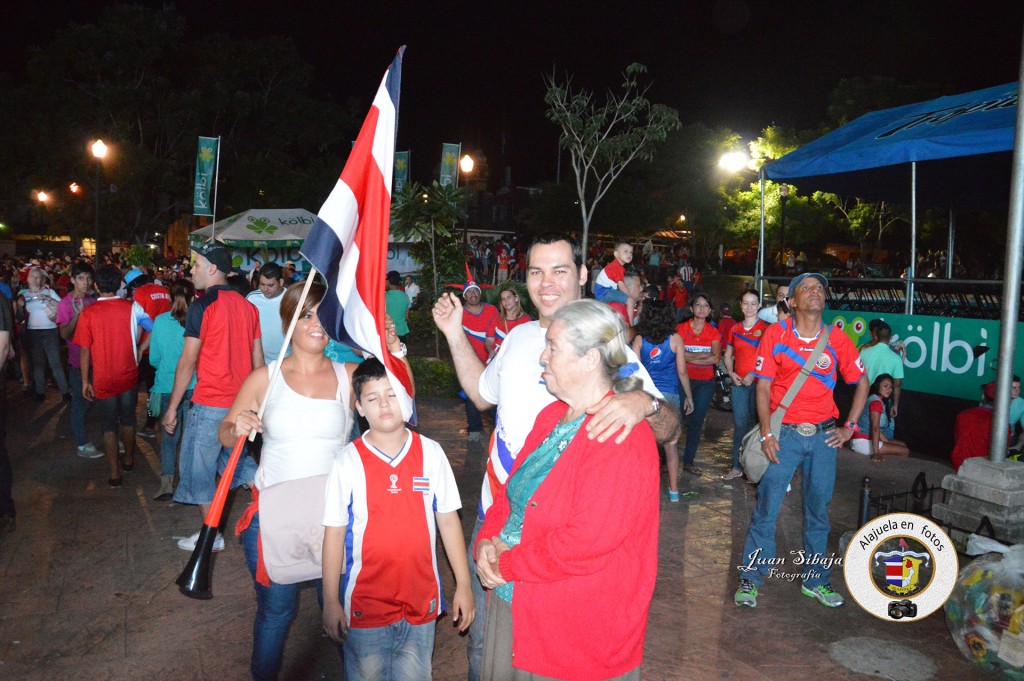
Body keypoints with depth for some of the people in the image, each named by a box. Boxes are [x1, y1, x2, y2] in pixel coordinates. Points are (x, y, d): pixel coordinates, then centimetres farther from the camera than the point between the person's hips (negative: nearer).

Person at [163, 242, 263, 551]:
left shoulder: (202, 307, -12)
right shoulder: (247, 306, 7)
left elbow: (188, 361, -11)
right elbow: (258, 360, 10)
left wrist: (172, 407, -4)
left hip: (209, 403, -6)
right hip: (243, 403, 7)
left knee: (198, 467, 9)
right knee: (238, 459, 22)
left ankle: (212, 536, 17)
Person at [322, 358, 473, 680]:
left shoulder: (431, 453, -4)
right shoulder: (348, 462, -8)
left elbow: (448, 520, 2)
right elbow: (334, 534, -3)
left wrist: (463, 586, 3)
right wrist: (330, 601, -2)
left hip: (421, 602, 2)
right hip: (365, 605, -1)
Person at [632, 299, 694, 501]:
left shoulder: (639, 339, 0)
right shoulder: (675, 339, -2)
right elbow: (681, 372, -1)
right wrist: (689, 397, 10)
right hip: (668, 394, 0)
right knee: (671, 443, 8)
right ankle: (673, 490, 15)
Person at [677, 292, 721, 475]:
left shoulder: (713, 332, 6)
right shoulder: (681, 328, 0)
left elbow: (716, 358, -6)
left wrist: (690, 357, -11)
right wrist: (704, 356, -13)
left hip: (705, 382, 2)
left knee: (696, 421, 6)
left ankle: (689, 461, 15)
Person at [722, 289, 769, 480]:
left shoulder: (766, 328, -2)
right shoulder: (735, 329, 12)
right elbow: (728, 355, 19)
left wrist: (753, 374, -16)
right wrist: (731, 373, 2)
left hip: (759, 382, -4)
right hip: (739, 383, 4)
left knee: (757, 423, 1)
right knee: (740, 424, 5)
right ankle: (737, 467, 12)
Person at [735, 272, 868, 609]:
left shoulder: (837, 339, 3)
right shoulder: (776, 334, -3)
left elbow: (861, 382, 14)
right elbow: (763, 386, -4)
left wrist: (850, 426, 6)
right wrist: (766, 434, -10)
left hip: (824, 435, 3)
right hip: (784, 433, -2)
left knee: (818, 511, 12)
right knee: (766, 509, -2)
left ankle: (815, 581, 27)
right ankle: (750, 579, 10)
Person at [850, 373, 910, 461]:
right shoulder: (876, 402, -18)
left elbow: (877, 429, 13)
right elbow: (875, 428, -27)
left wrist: (888, 442, 9)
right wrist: (876, 453, -32)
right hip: (863, 442, -10)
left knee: (903, 444, 22)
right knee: (905, 451, -5)